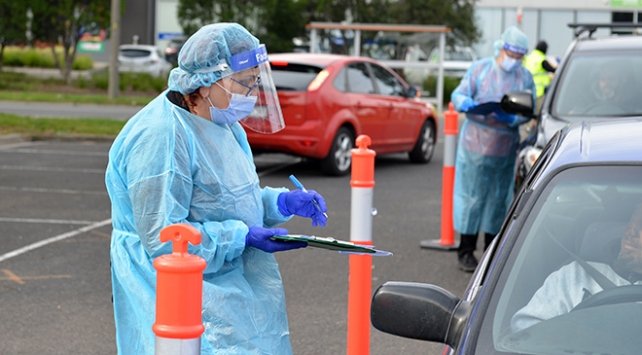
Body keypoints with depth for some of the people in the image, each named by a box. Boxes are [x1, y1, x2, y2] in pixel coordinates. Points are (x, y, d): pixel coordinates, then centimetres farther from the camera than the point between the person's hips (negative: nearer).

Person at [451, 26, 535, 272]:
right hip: (475, 143, -2)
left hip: (505, 148, 2)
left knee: (499, 198, 9)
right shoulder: (479, 69, 2)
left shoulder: (525, 77, 7)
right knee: (472, 196, -1)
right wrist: (466, 103, -21)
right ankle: (466, 251, 5)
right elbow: (458, 95, 2)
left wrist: (511, 118, -17)